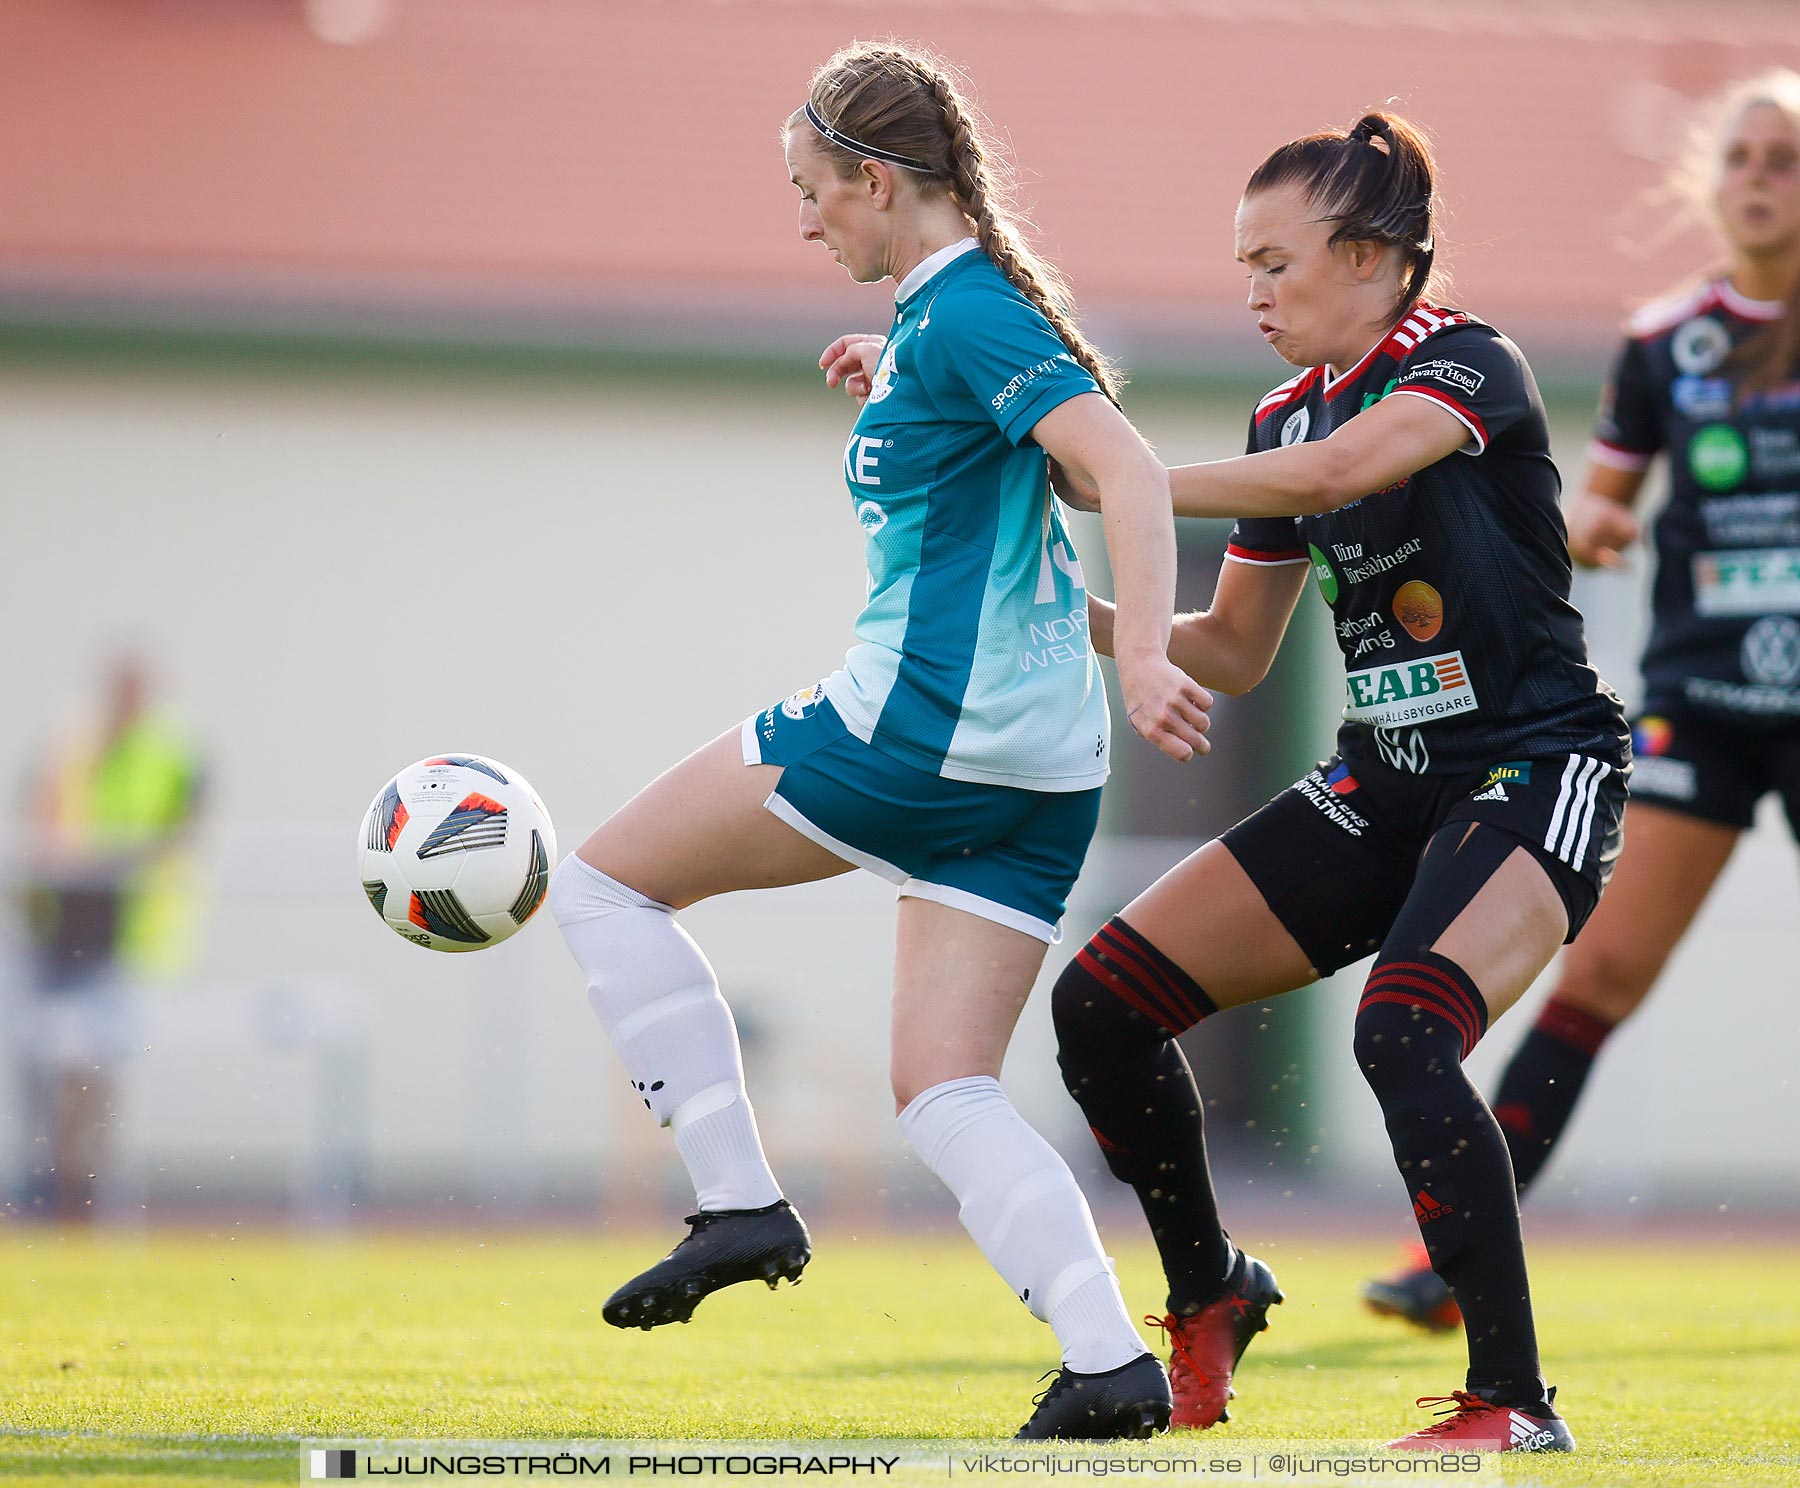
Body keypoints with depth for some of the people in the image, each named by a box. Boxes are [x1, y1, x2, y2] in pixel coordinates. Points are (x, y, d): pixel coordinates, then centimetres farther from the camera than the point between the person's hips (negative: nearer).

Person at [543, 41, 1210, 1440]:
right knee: (944, 1088, 7)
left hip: (921, 720, -9)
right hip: (1044, 757, 9)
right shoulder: (963, 309, 17)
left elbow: (1131, 471, -22)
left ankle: (740, 1202, 1)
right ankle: (1111, 1363, -9)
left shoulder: (955, 316, -11)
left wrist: (1141, 656, -32)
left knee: (608, 882, 6)